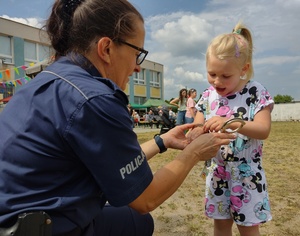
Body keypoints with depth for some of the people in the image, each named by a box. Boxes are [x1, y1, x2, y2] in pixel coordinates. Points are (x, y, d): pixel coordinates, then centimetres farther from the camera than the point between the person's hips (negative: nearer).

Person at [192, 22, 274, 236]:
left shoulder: (257, 93, -11)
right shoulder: (208, 96, -1)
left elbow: (264, 130, -19)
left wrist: (229, 122, -35)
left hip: (246, 171, -3)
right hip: (217, 170, 4)